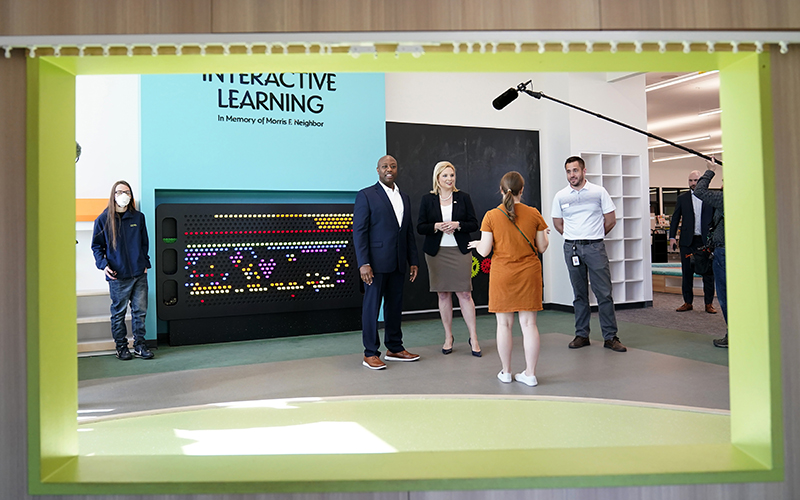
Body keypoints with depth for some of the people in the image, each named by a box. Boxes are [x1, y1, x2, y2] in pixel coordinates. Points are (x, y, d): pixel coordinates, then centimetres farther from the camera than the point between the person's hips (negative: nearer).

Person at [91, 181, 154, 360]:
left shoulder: (138, 217, 9)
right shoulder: (103, 219, 2)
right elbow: (96, 246, 6)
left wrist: (145, 263, 9)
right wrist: (103, 264, -7)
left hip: (139, 274, 3)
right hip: (118, 276, -2)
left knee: (140, 310, 6)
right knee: (119, 312, 6)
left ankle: (139, 345, 17)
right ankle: (121, 346, 18)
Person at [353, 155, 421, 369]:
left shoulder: (404, 198, 16)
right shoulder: (366, 195, -3)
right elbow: (359, 231, -8)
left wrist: (413, 260, 12)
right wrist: (363, 263, -16)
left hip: (398, 263, 6)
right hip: (376, 262, -6)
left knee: (395, 305, 12)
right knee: (372, 306, 1)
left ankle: (394, 348, 24)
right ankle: (370, 353, 9)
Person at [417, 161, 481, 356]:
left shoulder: (463, 197, 5)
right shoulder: (427, 199, 5)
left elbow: (474, 224, 4)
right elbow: (420, 227, 2)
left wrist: (457, 225, -13)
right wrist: (436, 226, -15)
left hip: (460, 252, -1)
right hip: (437, 252, 1)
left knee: (464, 294, -4)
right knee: (443, 295, 7)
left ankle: (473, 338, 6)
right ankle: (448, 337, 20)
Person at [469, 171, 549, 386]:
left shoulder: (491, 216, -8)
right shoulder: (534, 214, -3)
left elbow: (484, 250, -8)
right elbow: (542, 247, 2)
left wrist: (476, 244, 15)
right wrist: (546, 235, 24)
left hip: (502, 274, -1)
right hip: (529, 274, 1)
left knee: (504, 324, 8)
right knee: (529, 323, 6)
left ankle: (506, 372, 19)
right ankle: (530, 374, 11)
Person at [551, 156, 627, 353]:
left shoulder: (599, 192, 1)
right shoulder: (560, 196, 5)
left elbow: (611, 220, 6)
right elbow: (557, 223, 15)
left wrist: (594, 237, 9)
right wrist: (574, 237, 12)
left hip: (595, 248, -2)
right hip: (571, 248, 2)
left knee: (604, 293, -2)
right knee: (579, 294, 9)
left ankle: (610, 336, 5)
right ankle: (581, 335, 17)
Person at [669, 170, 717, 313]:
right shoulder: (682, 198, 9)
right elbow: (675, 218, 9)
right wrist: (672, 237, 0)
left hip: (706, 240, -1)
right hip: (688, 241, 1)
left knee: (708, 272, 1)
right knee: (687, 272, 4)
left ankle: (709, 303, 9)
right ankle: (688, 302, 13)